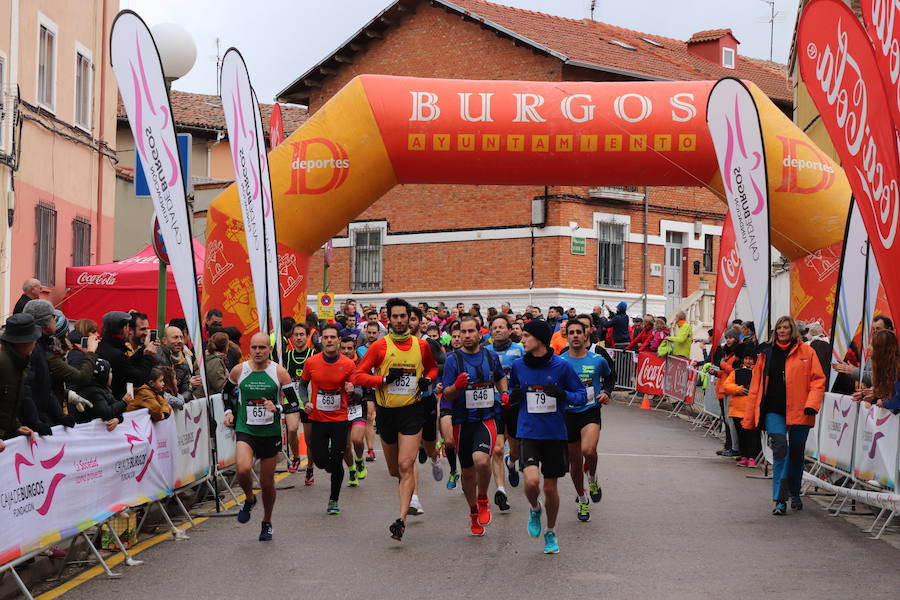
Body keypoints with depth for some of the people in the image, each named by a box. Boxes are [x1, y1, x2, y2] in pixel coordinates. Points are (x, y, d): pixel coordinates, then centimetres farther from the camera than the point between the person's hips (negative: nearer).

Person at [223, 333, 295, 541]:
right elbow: (226, 391, 19)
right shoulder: (239, 370, -1)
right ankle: (249, 498, 6)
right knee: (243, 469, -27)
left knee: (267, 482, 8)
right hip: (245, 430, 0)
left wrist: (277, 408, -23)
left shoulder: (279, 372, -6)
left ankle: (267, 523, 30)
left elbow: (295, 402, -6)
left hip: (270, 432, 0)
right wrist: (229, 412, 7)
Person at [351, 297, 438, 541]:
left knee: (405, 466, -13)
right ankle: (410, 492, 47)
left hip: (412, 411, -1)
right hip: (386, 411, 1)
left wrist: (427, 379, 1)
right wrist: (384, 379, -17)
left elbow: (432, 367, 22)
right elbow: (358, 376, -4)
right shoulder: (380, 346, -2)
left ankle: (402, 519, -14)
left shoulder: (421, 345, 3)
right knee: (394, 469, 13)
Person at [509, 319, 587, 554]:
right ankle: (535, 509, 14)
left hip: (555, 434, -1)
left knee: (550, 488, 7)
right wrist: (513, 396, -6)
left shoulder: (561, 366, -6)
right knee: (531, 480, -20)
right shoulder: (518, 365, 2)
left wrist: (563, 394, -21)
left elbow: (582, 395, -1)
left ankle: (551, 533, 31)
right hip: (528, 434, 1)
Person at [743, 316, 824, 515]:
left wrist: (811, 404, -14)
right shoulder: (768, 353, 11)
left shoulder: (806, 352, 3)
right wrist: (750, 417, 14)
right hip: (774, 411, 1)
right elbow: (758, 385, 15)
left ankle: (794, 494, 32)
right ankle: (780, 499, -15)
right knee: (780, 448, -15)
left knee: (796, 454, 11)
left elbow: (818, 380, 1)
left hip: (798, 411, 0)